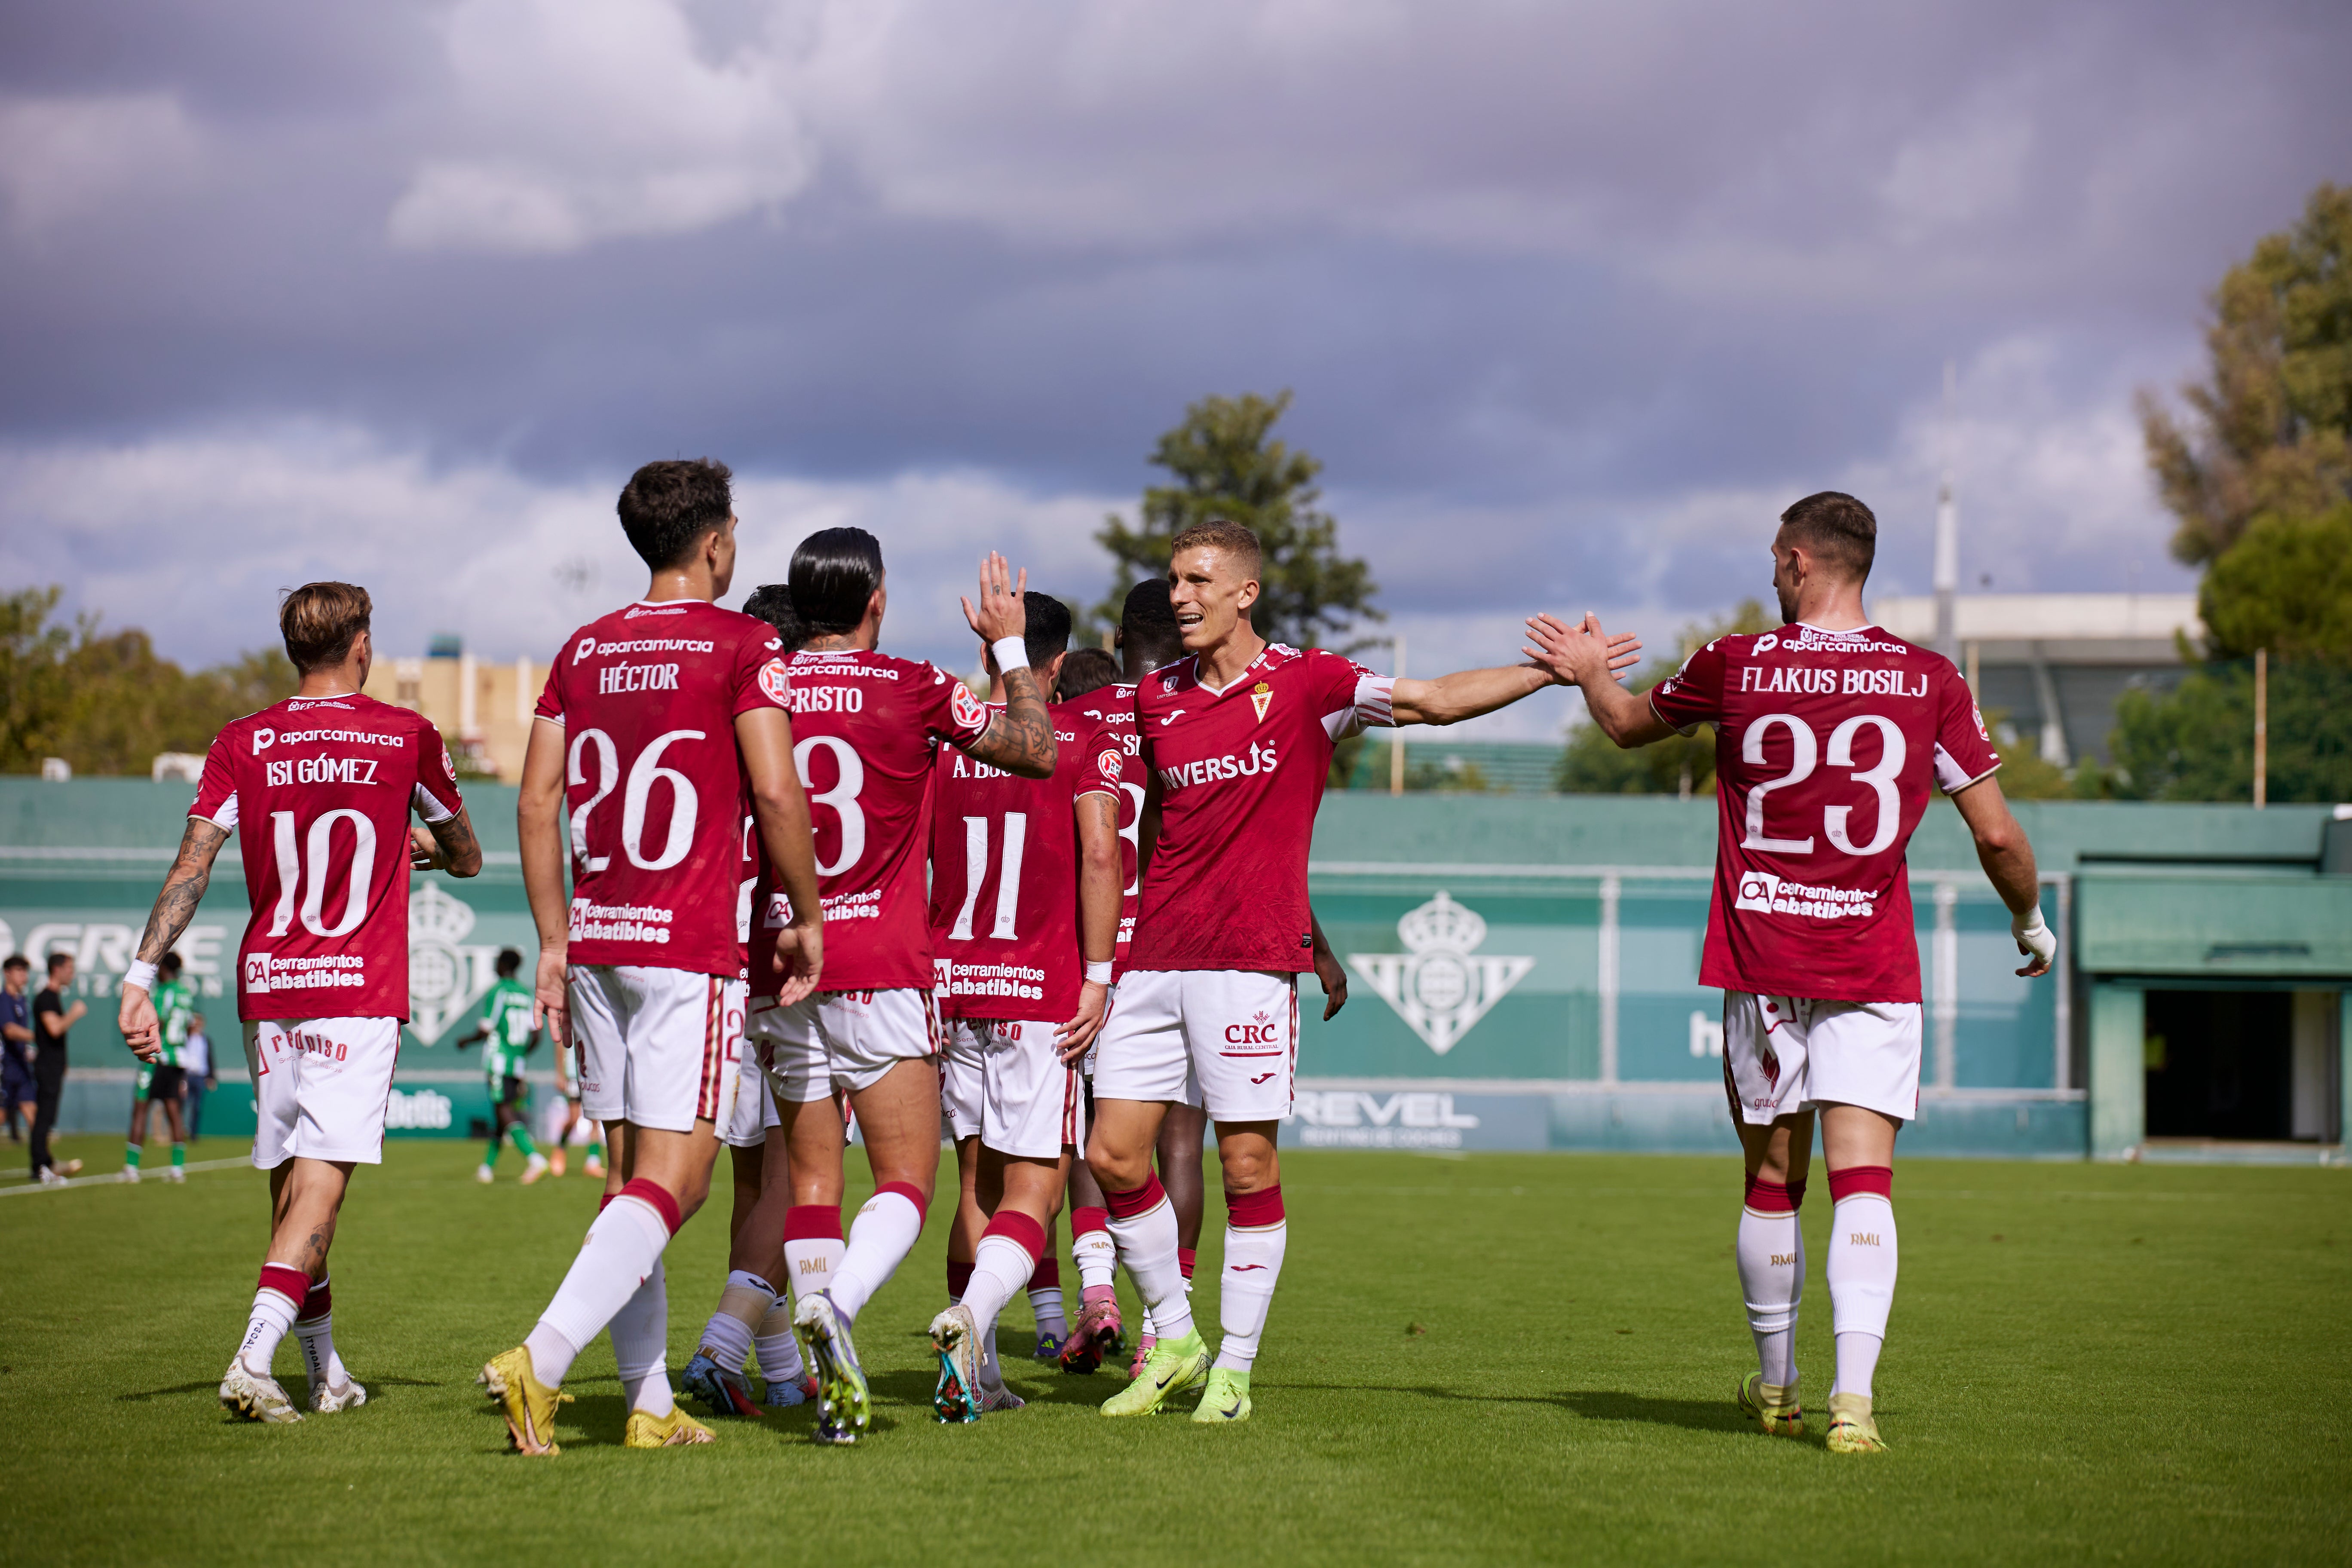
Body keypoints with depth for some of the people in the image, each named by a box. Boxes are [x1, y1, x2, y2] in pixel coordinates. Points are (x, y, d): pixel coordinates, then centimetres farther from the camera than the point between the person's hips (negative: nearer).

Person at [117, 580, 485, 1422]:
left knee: (290, 1178, 13)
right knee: (323, 1174, -9)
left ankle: (326, 1371, 21)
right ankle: (255, 1355, -24)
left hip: (267, 985, 3)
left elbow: (190, 867, -4)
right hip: (360, 990, -3)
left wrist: (141, 977, -4)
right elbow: (466, 859, 13)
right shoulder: (407, 737, 0)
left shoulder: (242, 744, 4)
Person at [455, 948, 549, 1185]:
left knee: (505, 1113, -12)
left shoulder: (497, 992, -8)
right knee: (501, 1115, 14)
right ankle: (488, 1167, 21)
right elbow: (536, 1036, 9)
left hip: (498, 1061, -7)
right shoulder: (527, 995, 11)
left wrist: (466, 1039, 9)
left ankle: (534, 1157, -28)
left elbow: (485, 1030, -11)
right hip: (519, 1064, 7)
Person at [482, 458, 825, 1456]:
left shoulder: (584, 650, 12)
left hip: (599, 939, 6)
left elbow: (538, 801, 10)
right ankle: (542, 1358, -21)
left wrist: (556, 942, 14)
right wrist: (807, 917, -1)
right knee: (674, 1178, -6)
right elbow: (776, 793, -13)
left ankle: (650, 1404, 12)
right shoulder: (743, 645, -5)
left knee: (630, 1174, 11)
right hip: (693, 945, -6)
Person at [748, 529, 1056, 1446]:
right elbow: (1038, 752, 6)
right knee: (906, 1180, 0)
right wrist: (1009, 644, 17)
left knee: (812, 1181, 9)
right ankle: (833, 1308, -27)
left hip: (780, 973, 4)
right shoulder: (912, 691, -4)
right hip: (881, 973, -3)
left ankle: (830, 1387, 1)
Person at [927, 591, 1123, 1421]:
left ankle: (976, 1375, 13)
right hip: (1043, 991, -4)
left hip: (952, 985, 4)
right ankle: (970, 1317, -30)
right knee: (1030, 1194, -4)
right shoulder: (1087, 740, -2)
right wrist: (1097, 978, -9)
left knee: (978, 1187, 14)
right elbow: (1099, 857, -12)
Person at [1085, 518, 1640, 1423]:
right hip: (1156, 958, 4)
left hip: (1251, 962, -4)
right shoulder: (1155, 698, 11)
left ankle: (1234, 1370, 7)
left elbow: (1437, 699, -3)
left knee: (1248, 1163, -4)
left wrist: (1553, 670, -11)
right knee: (1113, 1156, -1)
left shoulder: (1305, 684, -1)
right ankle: (1174, 1343, 17)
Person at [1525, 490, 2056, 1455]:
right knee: (1863, 1182, -5)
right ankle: (1853, 1397, -19)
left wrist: (1590, 672, 35)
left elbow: (1630, 726, 18)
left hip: (1761, 962, 1)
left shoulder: (1733, 668, -2)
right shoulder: (1930, 680, -2)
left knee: (1772, 1186, 13)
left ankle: (1775, 1386, 27)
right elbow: (1998, 837, 2)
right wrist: (2032, 922, 18)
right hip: (1875, 968, -1)